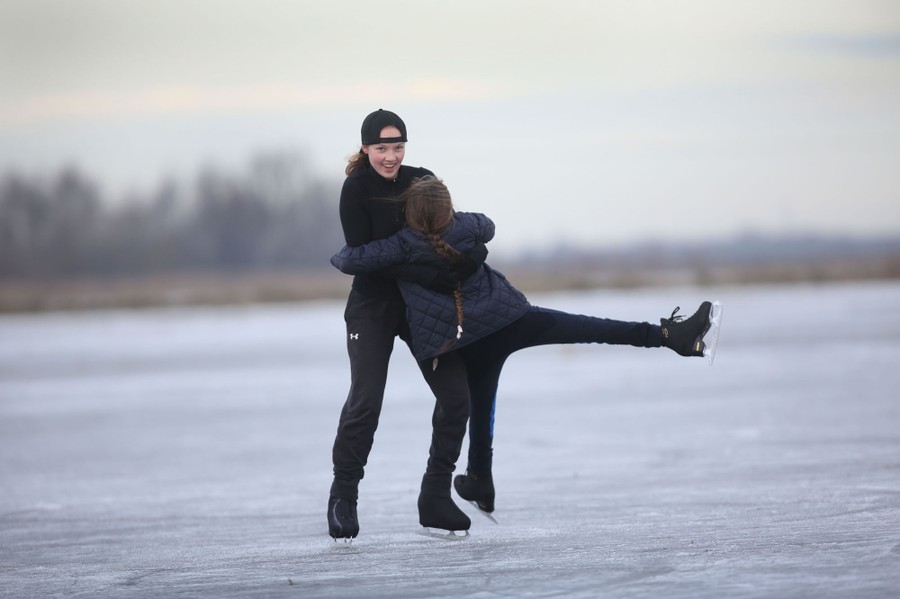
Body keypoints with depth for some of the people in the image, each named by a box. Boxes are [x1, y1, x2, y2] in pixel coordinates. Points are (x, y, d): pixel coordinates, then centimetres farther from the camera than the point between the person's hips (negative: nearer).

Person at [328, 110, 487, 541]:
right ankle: (343, 498, 0)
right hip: (373, 307, -4)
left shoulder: (422, 181, 0)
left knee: (455, 397, -2)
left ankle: (435, 498, 8)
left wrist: (472, 249, -25)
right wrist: (429, 275, -30)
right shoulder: (356, 190, -13)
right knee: (365, 402, -13)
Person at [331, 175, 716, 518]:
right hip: (507, 319, -1)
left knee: (480, 407, 20)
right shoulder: (466, 226, -4)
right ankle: (670, 335, -15)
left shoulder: (403, 246, -13)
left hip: (465, 344, 1)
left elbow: (350, 261, -18)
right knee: (589, 328, -7)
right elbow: (487, 227, 22)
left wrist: (340, 257, 7)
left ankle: (481, 483, 31)